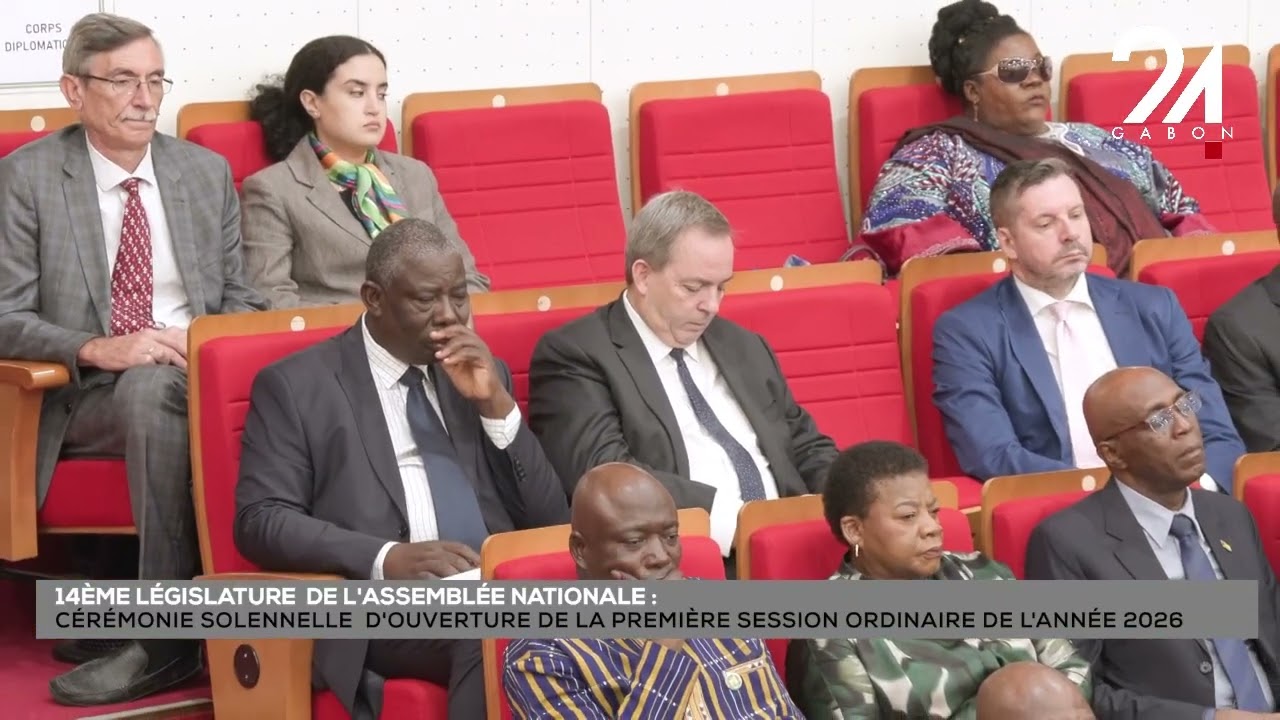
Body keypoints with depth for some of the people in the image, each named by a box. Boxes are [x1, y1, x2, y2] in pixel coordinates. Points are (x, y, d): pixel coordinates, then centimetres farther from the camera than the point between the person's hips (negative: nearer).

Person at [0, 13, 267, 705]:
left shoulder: (207, 171, 12)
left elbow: (240, 299, 16)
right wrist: (99, 349, -21)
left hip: (203, 378, 3)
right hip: (88, 396, -3)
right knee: (152, 387, -37)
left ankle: (163, 633, -30)